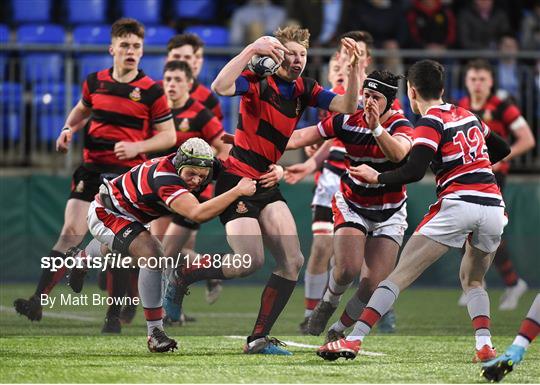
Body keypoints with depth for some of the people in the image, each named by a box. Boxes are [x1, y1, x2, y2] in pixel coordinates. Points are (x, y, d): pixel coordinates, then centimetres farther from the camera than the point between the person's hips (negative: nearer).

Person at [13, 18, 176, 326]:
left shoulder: (151, 91, -4)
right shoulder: (95, 82, 7)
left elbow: (169, 135, -1)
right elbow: (82, 109, 28)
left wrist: (136, 147, -15)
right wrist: (69, 129, 8)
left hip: (129, 172, -2)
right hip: (92, 170, 2)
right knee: (70, 233, -8)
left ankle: (114, 315, 11)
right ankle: (38, 301, -11)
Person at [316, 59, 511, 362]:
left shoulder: (431, 124, 0)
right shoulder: (467, 115, 20)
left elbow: (414, 172, -13)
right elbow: (503, 149, 33)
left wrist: (377, 177, 0)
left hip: (458, 204, -6)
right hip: (494, 206, 6)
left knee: (401, 274, -6)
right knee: (472, 280, 26)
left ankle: (354, 339, -14)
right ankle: (485, 345, 6)